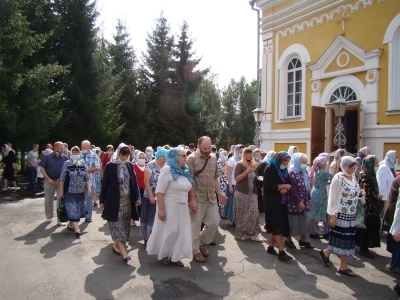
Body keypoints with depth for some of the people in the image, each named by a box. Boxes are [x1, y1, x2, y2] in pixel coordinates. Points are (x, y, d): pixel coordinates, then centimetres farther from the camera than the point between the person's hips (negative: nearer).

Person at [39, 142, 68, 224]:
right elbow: (42, 169, -3)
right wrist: (48, 179, -11)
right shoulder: (47, 157, -4)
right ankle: (49, 217, 28)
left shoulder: (65, 158, -2)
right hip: (50, 181, 0)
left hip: (61, 182, 0)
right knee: (48, 200, 11)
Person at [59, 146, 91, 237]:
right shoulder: (67, 164, -7)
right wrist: (61, 191, -7)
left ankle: (70, 224, 33)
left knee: (78, 209, 13)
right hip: (70, 192, -5)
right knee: (72, 210, -8)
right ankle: (77, 229, -8)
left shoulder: (83, 165, 4)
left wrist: (89, 187, -3)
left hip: (80, 192, 5)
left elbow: (87, 178, 8)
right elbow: (62, 179, -6)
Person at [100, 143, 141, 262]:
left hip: (127, 200, 5)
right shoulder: (110, 166, -7)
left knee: (124, 224, 10)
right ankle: (123, 251, -5)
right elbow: (105, 184, -3)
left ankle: (116, 244, 26)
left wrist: (137, 197, 3)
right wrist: (102, 200, -2)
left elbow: (134, 182, 8)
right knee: (117, 223, -5)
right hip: (114, 200, -4)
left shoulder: (130, 165, 4)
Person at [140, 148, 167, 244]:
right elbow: (146, 182, -11)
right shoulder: (150, 165, -8)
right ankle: (146, 237, 22)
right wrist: (151, 196, -15)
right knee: (149, 218, 9)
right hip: (150, 197, -3)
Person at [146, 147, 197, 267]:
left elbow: (189, 187, 17)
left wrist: (192, 200, 7)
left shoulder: (185, 170, 7)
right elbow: (159, 191, -19)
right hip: (169, 207, -7)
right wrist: (161, 209, -22)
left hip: (182, 207, 7)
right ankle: (163, 254, 27)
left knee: (180, 232, 11)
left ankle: (174, 256, 26)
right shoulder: (167, 169, -15)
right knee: (168, 232, 5)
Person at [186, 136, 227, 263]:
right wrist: (192, 199, -18)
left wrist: (219, 193, 15)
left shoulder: (213, 158, 9)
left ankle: (202, 242, 33)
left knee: (215, 221, 10)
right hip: (198, 198, -6)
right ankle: (196, 251, 22)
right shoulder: (192, 159, -10)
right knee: (195, 225, 5)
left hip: (211, 198, 6)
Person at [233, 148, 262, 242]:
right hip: (242, 193, -5)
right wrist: (247, 171, -19)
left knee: (254, 213, 1)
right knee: (242, 214, 3)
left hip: (252, 193, 5)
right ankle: (241, 233, 15)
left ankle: (253, 234, 7)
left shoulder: (253, 164, 12)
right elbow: (236, 179, -15)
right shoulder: (239, 164, -6)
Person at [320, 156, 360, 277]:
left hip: (351, 214, 8)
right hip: (341, 214, -7)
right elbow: (333, 198, -15)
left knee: (348, 239, 13)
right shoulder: (338, 178, -15)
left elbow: (355, 195, 14)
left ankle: (326, 252, 30)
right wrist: (332, 215, -16)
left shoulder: (354, 177, 6)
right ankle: (343, 266, 15)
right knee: (344, 239, 1)